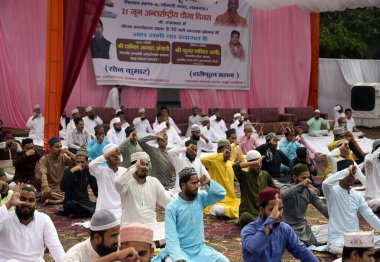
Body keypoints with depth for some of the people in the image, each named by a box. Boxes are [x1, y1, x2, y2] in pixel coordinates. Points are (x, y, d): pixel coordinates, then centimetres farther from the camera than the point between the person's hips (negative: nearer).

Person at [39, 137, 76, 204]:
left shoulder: (63, 157, 6)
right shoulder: (44, 159, -5)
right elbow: (43, 174, -21)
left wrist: (69, 153, -20)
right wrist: (46, 186, -40)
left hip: (61, 188, 4)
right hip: (50, 188, -4)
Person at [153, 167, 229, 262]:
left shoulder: (200, 199, 3)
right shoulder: (172, 207, -12)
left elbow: (222, 194, 3)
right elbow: (171, 235, -17)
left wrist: (209, 182, -11)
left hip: (200, 248, 5)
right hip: (181, 250, -4)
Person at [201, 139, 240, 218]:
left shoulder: (231, 164, 10)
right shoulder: (214, 163, -10)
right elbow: (202, 160, -32)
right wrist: (222, 155, -24)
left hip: (231, 200, 6)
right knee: (218, 210, -36)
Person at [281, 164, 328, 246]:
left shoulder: (309, 191, 3)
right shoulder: (287, 188, -11)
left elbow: (322, 208, 3)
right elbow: (283, 195, -37)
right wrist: (302, 184, -42)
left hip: (303, 227, 5)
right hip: (289, 227, -5)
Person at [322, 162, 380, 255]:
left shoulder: (357, 195, 11)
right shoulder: (333, 192, -7)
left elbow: (370, 216, 9)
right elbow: (325, 183, -31)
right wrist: (347, 171, -24)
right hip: (337, 240, -7)